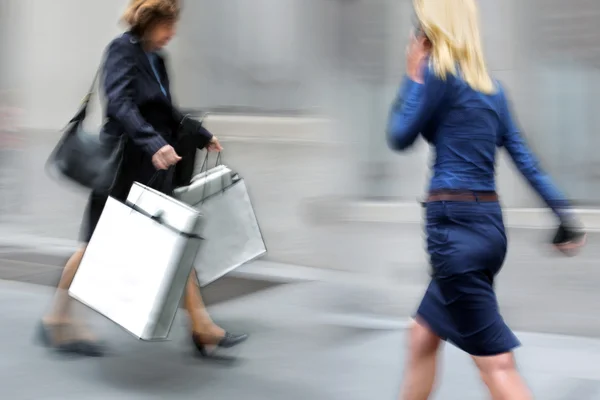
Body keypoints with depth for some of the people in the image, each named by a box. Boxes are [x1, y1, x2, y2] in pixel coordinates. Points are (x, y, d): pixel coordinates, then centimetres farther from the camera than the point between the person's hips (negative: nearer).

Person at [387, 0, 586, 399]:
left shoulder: (440, 72, -9)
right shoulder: (490, 85, 14)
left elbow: (400, 137, -2)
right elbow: (525, 159, 13)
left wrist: (414, 77, 6)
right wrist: (566, 216, 12)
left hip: (455, 225, -9)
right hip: (489, 223, 9)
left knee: (497, 363, -8)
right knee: (422, 334, 22)